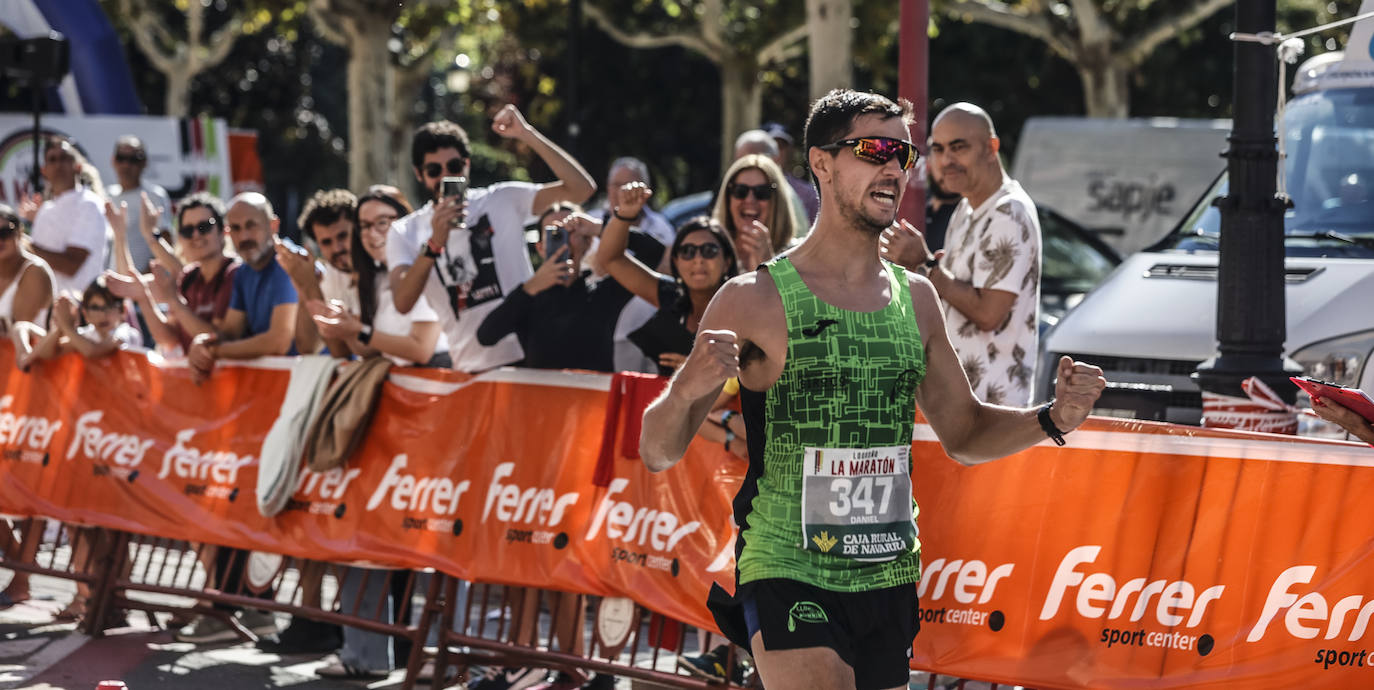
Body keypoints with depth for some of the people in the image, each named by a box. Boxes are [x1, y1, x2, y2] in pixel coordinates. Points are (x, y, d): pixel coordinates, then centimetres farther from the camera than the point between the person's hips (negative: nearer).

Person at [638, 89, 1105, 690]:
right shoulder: (755, 301, -6)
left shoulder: (916, 299, 11)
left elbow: (963, 433, 22)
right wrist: (685, 390, -27)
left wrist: (1053, 418, 4)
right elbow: (658, 452, -6)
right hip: (786, 578, -6)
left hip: (889, 580, 6)